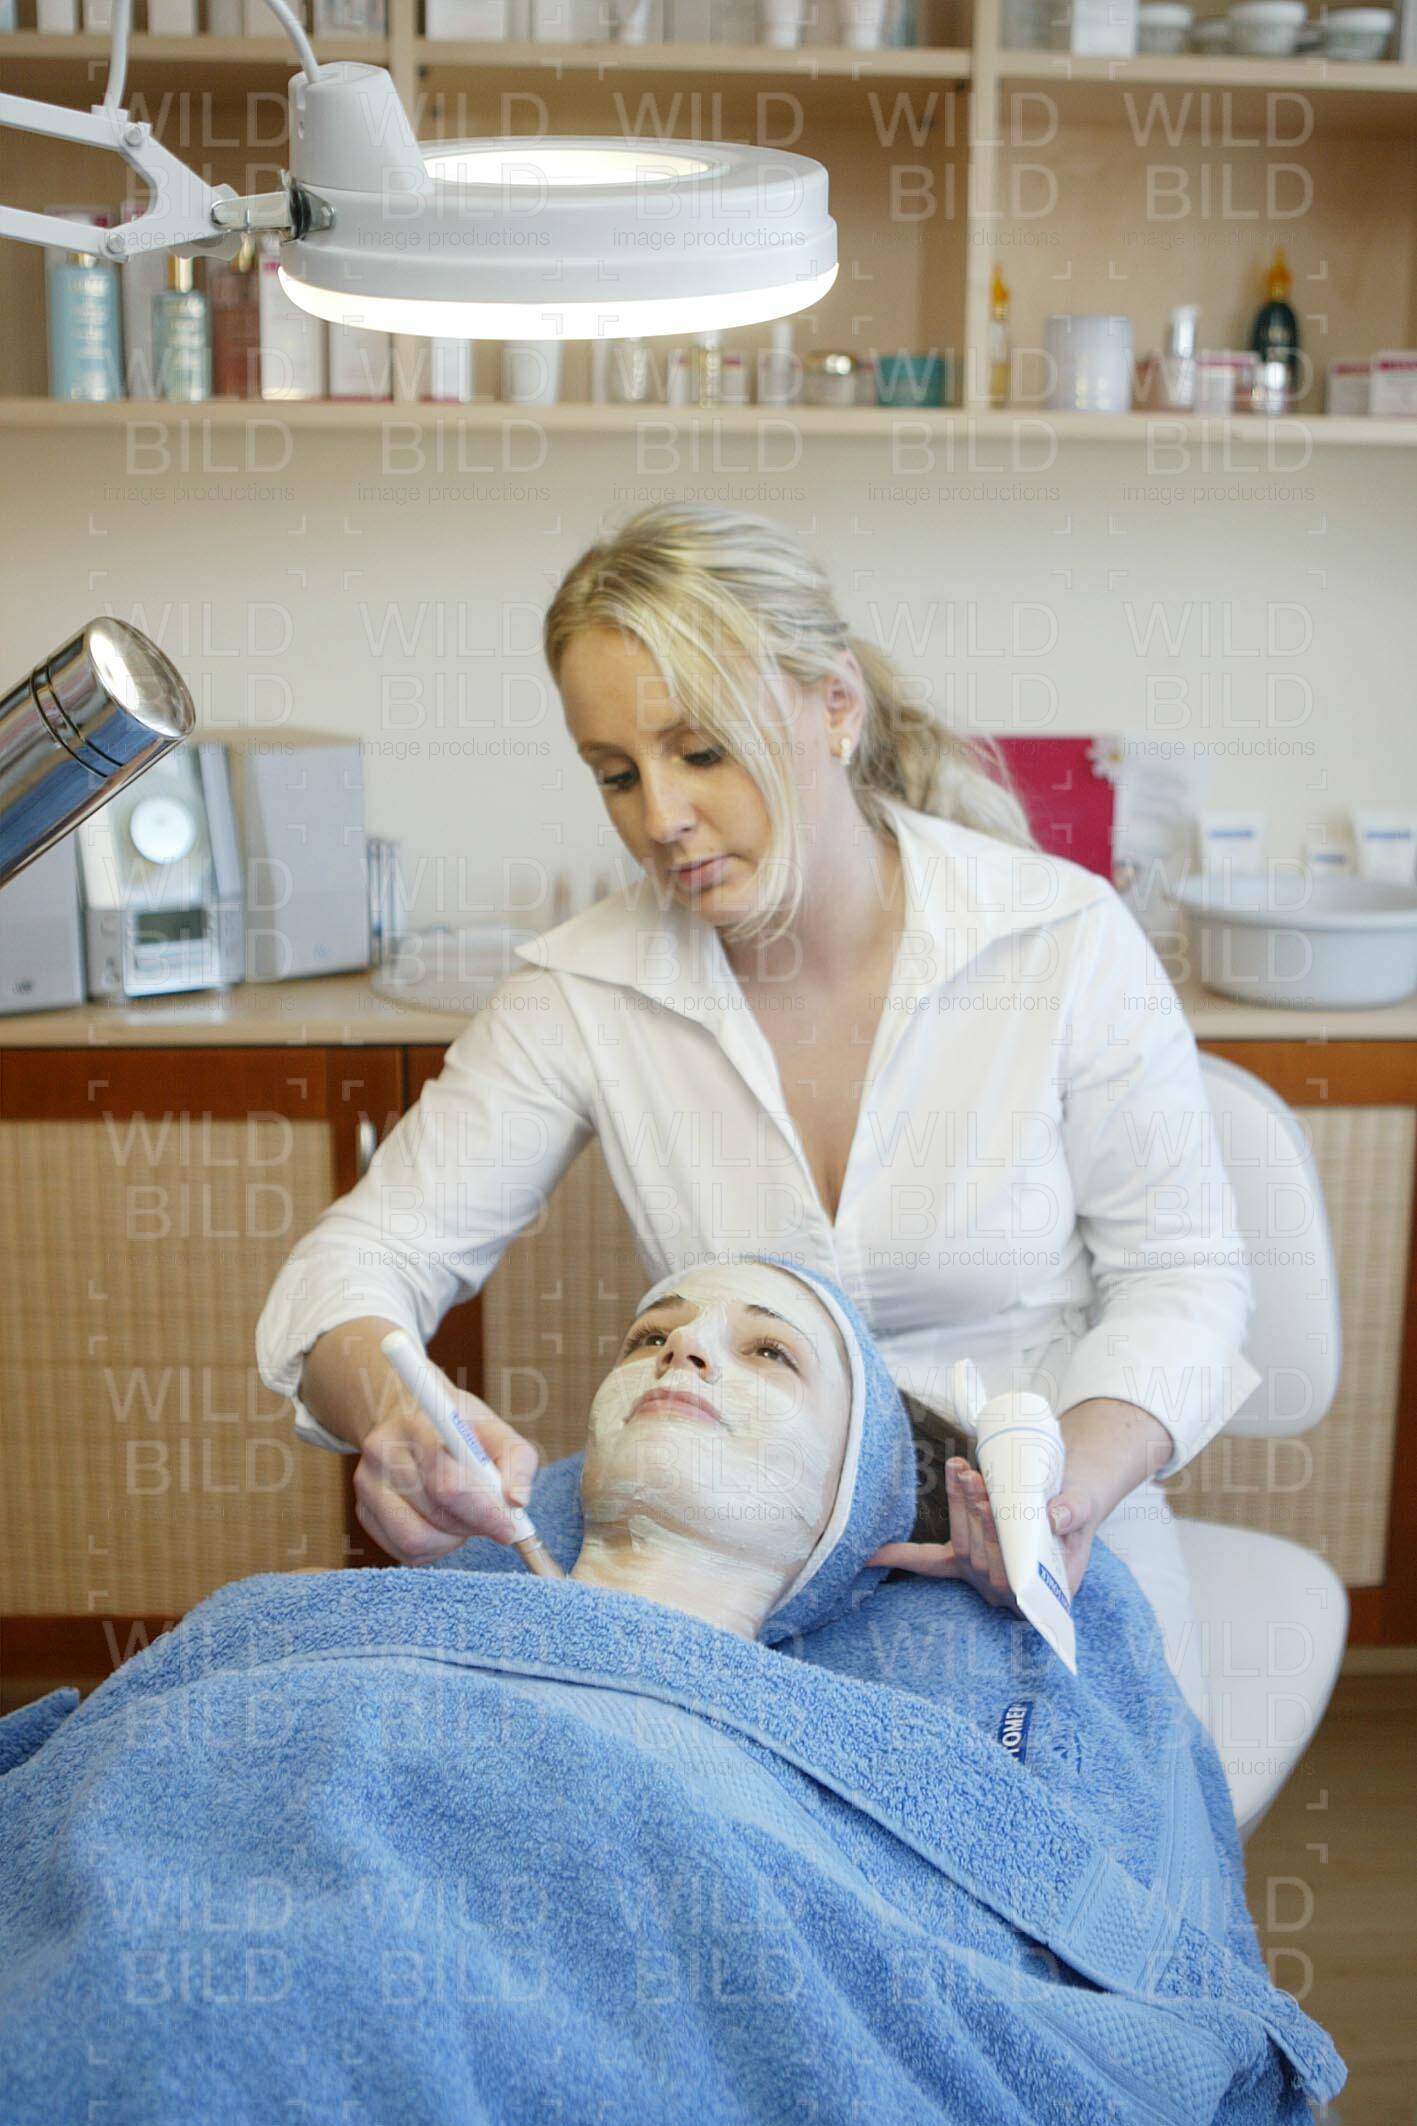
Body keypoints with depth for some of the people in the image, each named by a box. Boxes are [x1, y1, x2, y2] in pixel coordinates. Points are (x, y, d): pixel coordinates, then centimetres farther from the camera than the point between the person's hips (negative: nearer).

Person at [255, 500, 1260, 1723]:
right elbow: (365, 1253, -4)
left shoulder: (1066, 941, -11)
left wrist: (1071, 1489, -23)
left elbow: (1179, 1276, -4)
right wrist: (384, 1404, -28)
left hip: (1038, 1567, -1)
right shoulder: (583, 993, -6)